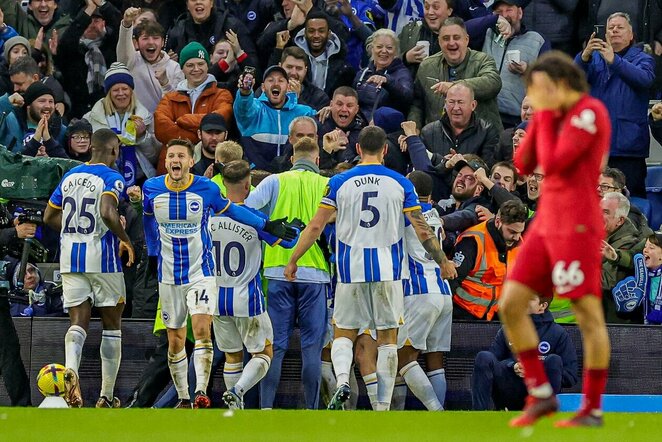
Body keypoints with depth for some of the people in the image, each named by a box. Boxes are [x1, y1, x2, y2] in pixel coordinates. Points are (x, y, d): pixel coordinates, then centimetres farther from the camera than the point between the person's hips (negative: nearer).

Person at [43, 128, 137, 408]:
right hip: (103, 258, -4)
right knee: (111, 326, 9)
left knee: (78, 323, 1)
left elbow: (49, 217, 17)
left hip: (71, 259, 4)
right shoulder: (111, 179, -8)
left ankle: (71, 369, -32)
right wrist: (125, 240, -11)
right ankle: (106, 397, 11)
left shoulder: (70, 176, 11)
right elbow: (108, 213, -26)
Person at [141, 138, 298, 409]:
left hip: (201, 272, -2)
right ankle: (183, 398, 18)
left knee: (202, 330, -21)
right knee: (175, 341, 7)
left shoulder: (207, 189, -9)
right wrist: (152, 254, 20)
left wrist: (266, 226, 3)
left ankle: (201, 391, -27)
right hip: (168, 275, 2)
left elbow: (230, 209, 8)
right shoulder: (152, 189, -4)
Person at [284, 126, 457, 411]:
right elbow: (422, 231, 2)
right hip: (388, 270, 0)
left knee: (343, 335, 10)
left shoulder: (339, 182, 1)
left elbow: (315, 227, 1)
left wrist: (293, 261, 11)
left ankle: (342, 380, -19)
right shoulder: (400, 184, 1)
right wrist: (443, 262, 16)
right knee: (387, 340, 6)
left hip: (351, 270, 0)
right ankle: (383, 407, 2)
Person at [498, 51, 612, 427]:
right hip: (547, 225, 9)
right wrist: (541, 115, 6)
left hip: (578, 227, -9)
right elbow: (524, 165, 15)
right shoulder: (563, 116, 19)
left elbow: (552, 165, -16)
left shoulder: (591, 112, -11)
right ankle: (541, 395, 8)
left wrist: (547, 113, -6)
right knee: (510, 305, 3)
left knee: (589, 315, -3)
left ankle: (593, 409, 3)